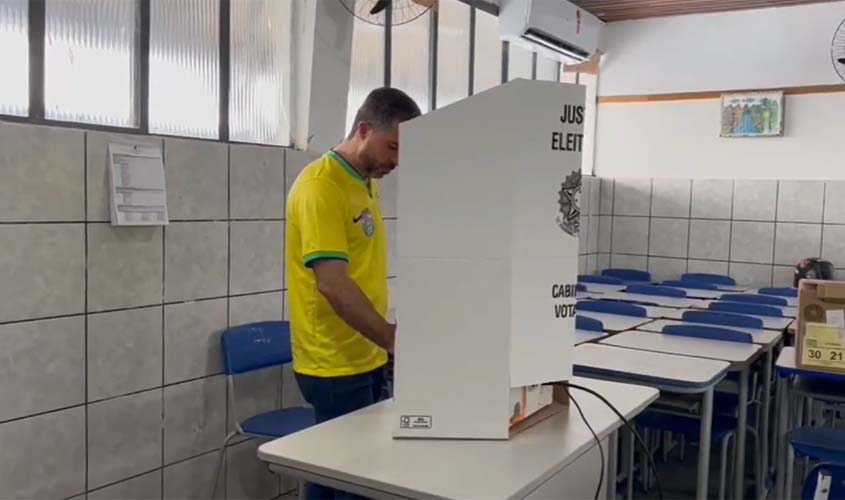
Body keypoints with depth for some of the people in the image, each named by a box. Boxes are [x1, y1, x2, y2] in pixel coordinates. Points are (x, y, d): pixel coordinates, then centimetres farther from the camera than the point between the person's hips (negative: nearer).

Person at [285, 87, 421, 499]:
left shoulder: (365, 182, 10)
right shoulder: (321, 186, -18)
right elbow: (332, 284, -25)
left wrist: (384, 341, 16)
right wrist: (394, 338, -26)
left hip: (366, 357, 9)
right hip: (336, 365, -9)